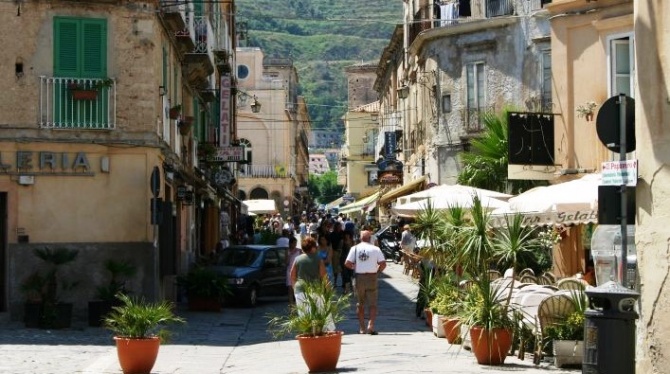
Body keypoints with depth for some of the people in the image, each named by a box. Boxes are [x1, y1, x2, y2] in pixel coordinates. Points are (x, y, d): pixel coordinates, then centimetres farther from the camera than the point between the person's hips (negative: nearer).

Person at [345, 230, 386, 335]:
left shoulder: (355, 248, -2)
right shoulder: (375, 249, -4)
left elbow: (347, 263, -7)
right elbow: (383, 264, -9)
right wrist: (378, 271, 8)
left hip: (359, 277, 1)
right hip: (372, 277, -1)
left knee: (360, 304, 13)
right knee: (372, 304, 5)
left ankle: (362, 328, 15)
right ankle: (371, 326, -10)